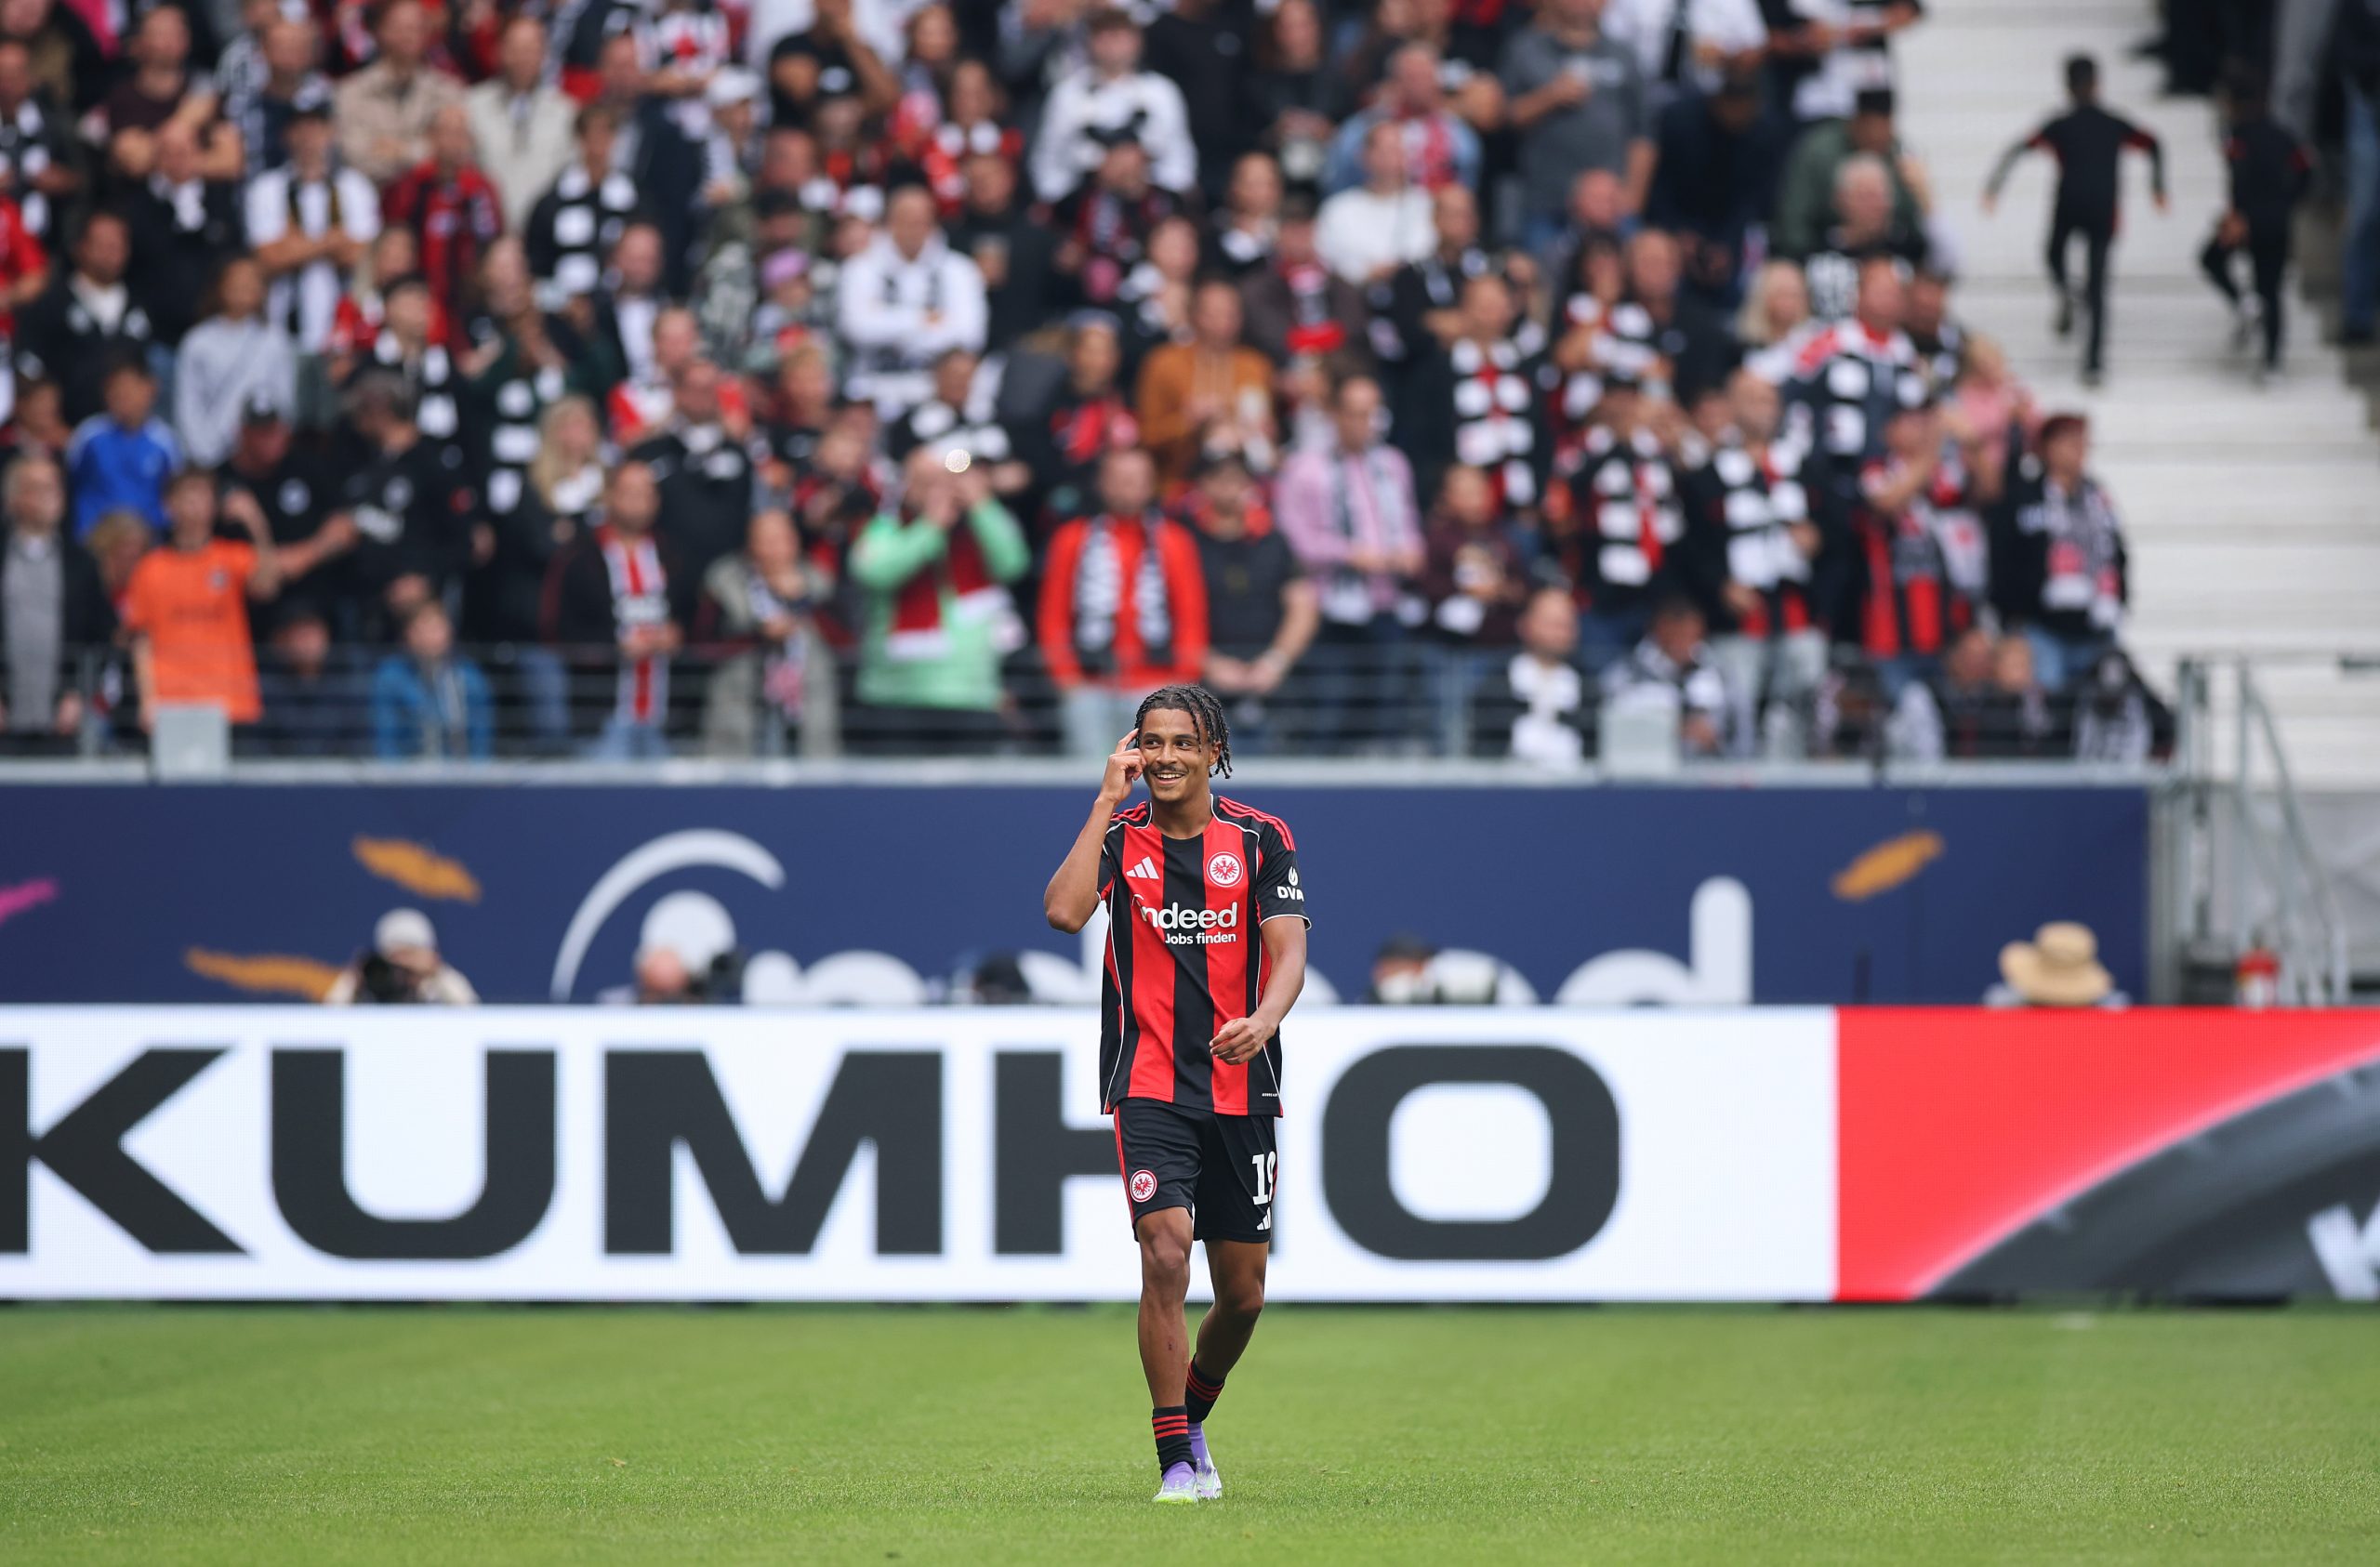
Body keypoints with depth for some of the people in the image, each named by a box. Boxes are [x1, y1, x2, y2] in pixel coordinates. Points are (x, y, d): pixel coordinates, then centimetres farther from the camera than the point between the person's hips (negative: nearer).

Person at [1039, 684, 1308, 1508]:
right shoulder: (1119, 837, 2)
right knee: (1165, 1256, -19)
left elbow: (1288, 951, -5)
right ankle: (1176, 1462, -13)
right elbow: (1064, 910, -17)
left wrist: (1263, 1020, -26)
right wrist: (1107, 802, -13)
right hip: (1148, 1087, -2)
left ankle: (1192, 1419, 36)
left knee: (1242, 1292, 8)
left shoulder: (1261, 839, 3)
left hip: (1241, 1087, 2)